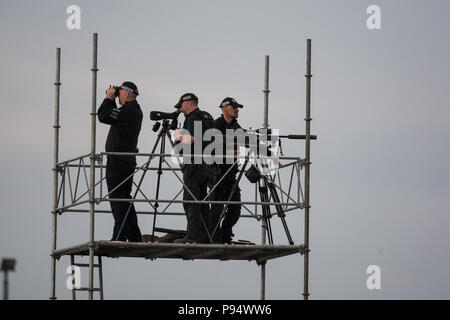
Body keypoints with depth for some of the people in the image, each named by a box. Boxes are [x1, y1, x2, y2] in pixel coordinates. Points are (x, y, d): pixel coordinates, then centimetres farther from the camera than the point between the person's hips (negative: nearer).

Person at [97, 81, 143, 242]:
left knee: (117, 198, -9)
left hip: (118, 161, -10)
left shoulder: (127, 110, -16)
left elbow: (103, 116, -16)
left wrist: (109, 98, -3)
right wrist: (111, 100, 16)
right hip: (128, 161, 10)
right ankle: (134, 236, 14)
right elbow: (113, 116, 25)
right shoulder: (135, 111, 14)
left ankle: (120, 236, -12)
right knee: (125, 198, 14)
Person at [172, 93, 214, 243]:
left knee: (190, 200, -9)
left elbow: (190, 139, -21)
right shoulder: (207, 117, 17)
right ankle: (205, 236, 10)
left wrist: (178, 135, -3)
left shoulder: (193, 118, -11)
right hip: (206, 164, 9)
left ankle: (193, 235, -14)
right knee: (202, 200, 11)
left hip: (194, 164, -9)